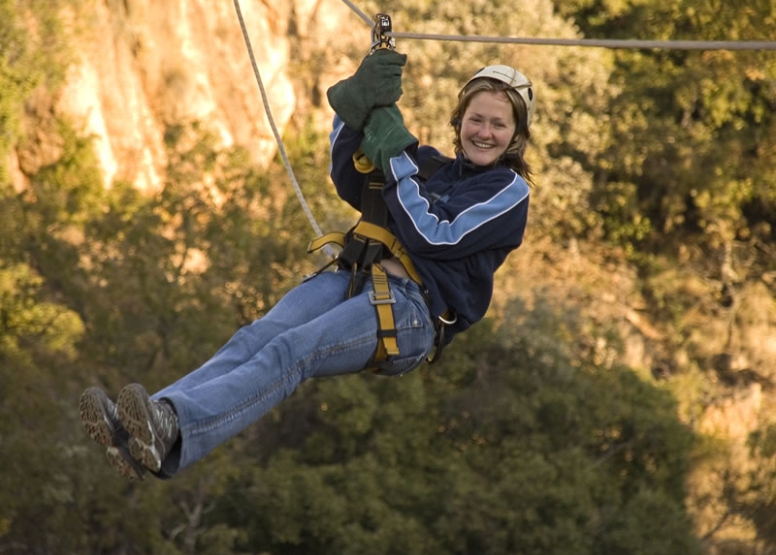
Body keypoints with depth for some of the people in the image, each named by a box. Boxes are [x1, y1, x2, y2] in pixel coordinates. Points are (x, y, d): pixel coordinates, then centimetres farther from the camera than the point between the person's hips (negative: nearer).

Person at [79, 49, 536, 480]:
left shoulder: (510, 191, 8)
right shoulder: (431, 166, 26)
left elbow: (433, 236, -7)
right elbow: (349, 181, 19)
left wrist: (396, 157, -6)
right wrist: (357, 103, 5)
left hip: (413, 308, -6)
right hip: (356, 279, 6)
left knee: (290, 352, -32)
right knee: (254, 339, -24)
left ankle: (172, 431, -56)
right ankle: (137, 429, -46)